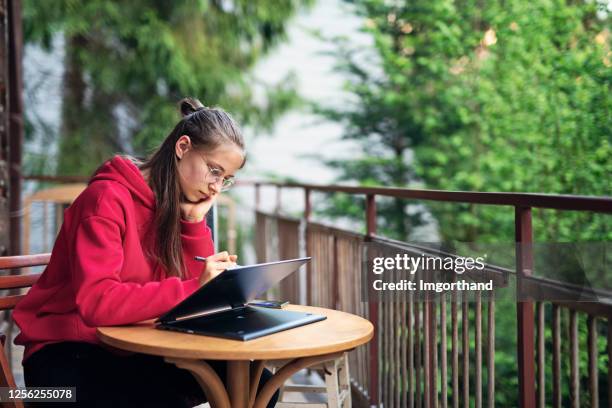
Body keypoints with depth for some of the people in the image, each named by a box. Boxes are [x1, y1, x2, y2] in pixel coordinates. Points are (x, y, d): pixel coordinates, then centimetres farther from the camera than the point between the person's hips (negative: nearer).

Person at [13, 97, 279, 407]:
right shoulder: (108, 198, -18)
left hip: (135, 351, 7)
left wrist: (196, 220, -8)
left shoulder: (179, 205, 5)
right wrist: (192, 289, -30)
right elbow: (96, 303, -28)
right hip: (68, 353, -7)